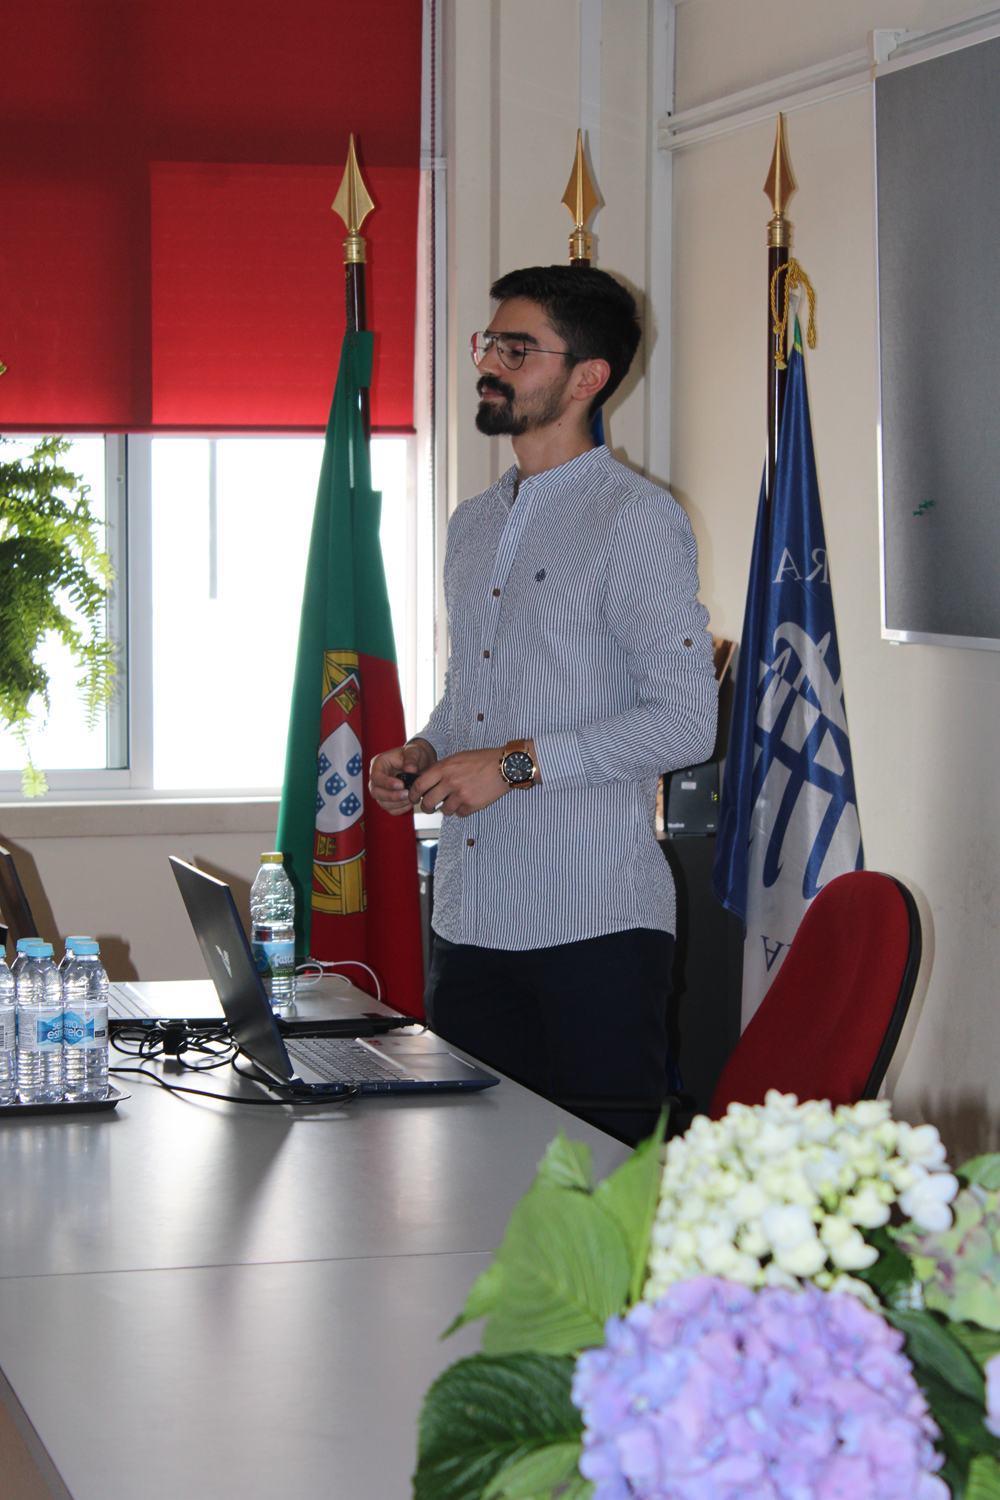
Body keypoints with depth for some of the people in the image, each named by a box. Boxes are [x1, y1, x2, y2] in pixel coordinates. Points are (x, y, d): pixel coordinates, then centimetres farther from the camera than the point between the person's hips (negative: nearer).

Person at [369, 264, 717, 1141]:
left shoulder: (636, 519, -6)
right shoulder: (473, 525, 19)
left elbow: (687, 721, -13)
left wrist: (517, 764, -17)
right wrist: (423, 753, 6)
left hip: (596, 927, -7)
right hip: (473, 921, 7)